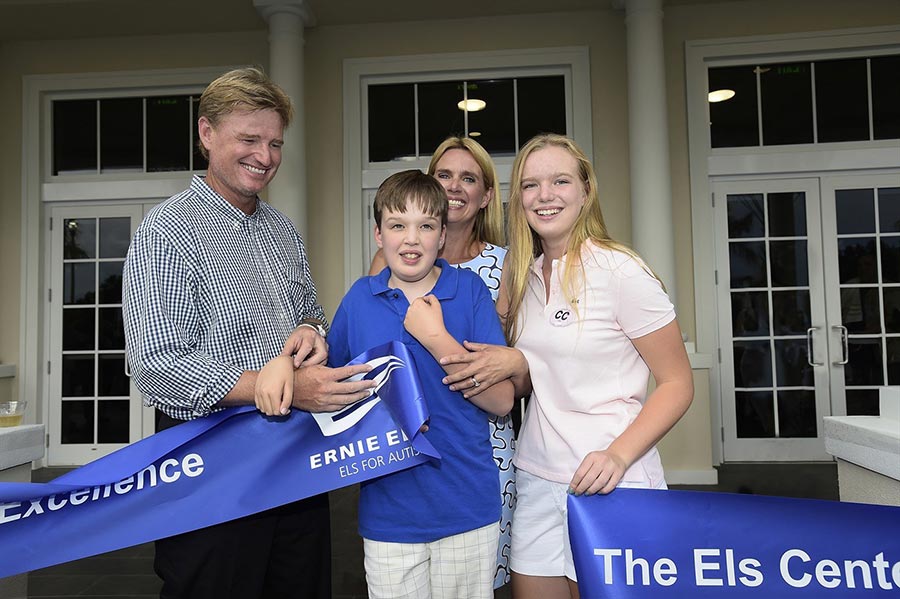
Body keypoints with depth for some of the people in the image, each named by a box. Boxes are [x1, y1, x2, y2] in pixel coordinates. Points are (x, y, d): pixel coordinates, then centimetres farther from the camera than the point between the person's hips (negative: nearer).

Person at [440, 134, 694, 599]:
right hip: (535, 479, 5)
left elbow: (677, 384, -9)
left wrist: (618, 455, -22)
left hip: (611, 483, -5)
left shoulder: (621, 271, -11)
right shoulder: (523, 275, 7)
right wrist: (514, 364, -8)